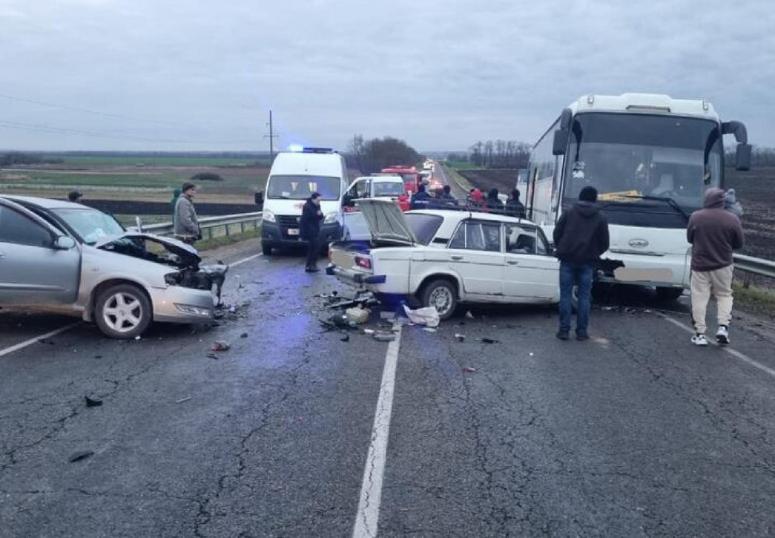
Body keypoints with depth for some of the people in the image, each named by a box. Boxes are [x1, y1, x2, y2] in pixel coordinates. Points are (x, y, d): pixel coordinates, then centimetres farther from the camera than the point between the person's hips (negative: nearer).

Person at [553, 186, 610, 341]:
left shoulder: (569, 213, 4)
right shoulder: (600, 218, 5)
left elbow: (557, 233, 4)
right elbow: (604, 243, 7)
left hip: (568, 260, 0)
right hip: (587, 262, 0)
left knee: (565, 295, 3)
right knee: (584, 296, 6)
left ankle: (564, 330, 2)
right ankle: (581, 331, 6)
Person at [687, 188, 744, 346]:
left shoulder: (695, 217, -8)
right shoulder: (732, 219, -7)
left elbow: (689, 238, 5)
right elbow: (739, 244, 2)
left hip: (700, 265, 0)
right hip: (723, 265, 1)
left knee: (699, 298, 4)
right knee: (724, 295, 15)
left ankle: (700, 333, 3)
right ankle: (723, 326, 1)